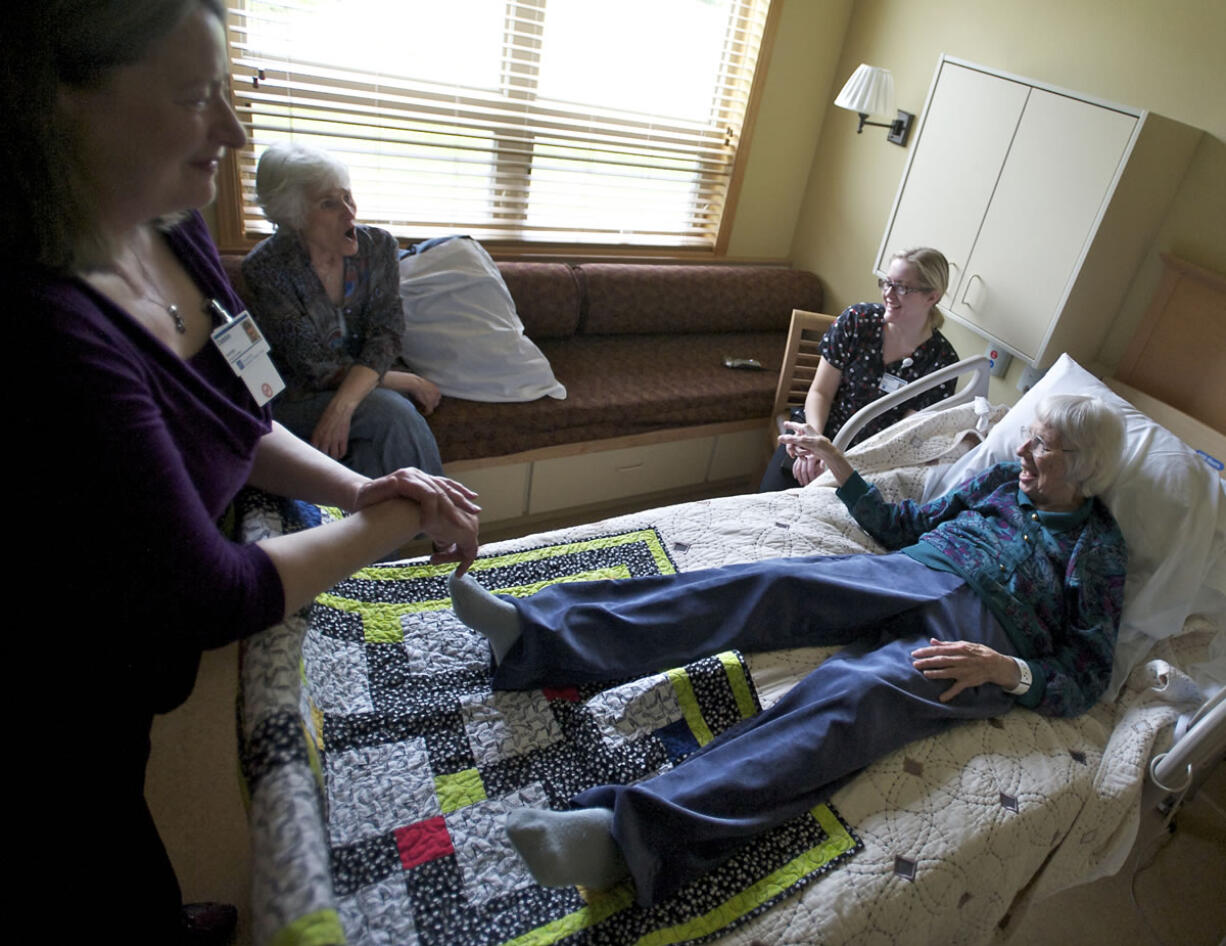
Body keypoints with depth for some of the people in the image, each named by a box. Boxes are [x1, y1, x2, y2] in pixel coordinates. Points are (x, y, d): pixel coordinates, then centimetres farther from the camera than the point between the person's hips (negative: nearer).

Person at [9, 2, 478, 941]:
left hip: (147, 664, 7)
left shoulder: (177, 238, -9)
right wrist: (391, 523, -19)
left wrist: (358, 487, -12)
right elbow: (206, 596, -30)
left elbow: (239, 422, 4)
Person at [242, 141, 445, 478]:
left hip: (367, 384, 3)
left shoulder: (378, 246, -4)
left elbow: (385, 335, -11)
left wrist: (343, 404, -28)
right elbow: (315, 369, -15)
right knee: (396, 414, -30)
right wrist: (407, 381, -14)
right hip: (295, 398, -3)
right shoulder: (266, 269, -14)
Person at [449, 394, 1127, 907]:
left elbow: (1086, 678, 4)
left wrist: (1006, 670, -16)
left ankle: (635, 832, -56)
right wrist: (835, 461, 15)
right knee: (762, 585, -24)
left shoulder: (1098, 546, 12)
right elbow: (901, 525, 23)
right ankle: (540, 633, -33)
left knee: (854, 695, -36)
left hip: (984, 636, -4)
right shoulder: (1006, 479, 25)